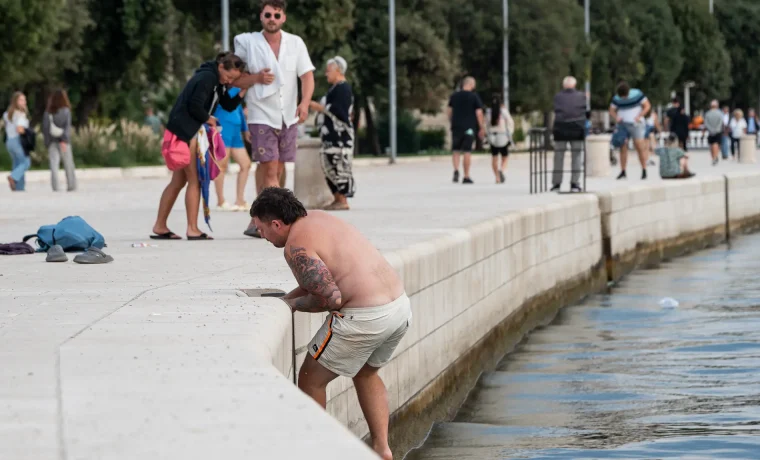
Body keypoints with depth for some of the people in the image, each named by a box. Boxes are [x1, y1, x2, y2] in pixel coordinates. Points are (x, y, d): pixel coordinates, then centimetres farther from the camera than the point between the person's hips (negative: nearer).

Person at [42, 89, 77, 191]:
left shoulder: (47, 112, 6)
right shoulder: (65, 111, -2)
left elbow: (45, 129, 5)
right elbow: (67, 126, -13)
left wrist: (47, 145, 9)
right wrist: (64, 140, -20)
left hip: (52, 142, 2)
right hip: (63, 143, -2)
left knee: (54, 164, -8)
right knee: (68, 164, 12)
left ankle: (55, 186, -23)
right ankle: (71, 185, 17)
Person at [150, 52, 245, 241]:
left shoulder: (218, 82, 14)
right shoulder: (207, 78, -17)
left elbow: (229, 105, 14)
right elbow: (195, 105, -23)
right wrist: (208, 119, -6)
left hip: (192, 132, 10)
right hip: (184, 132, -10)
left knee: (178, 181, 12)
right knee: (194, 180, -7)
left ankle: (160, 227, 16)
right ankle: (193, 229, -5)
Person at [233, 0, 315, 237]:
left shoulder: (295, 43, 5)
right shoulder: (247, 43, -1)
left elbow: (307, 75, -1)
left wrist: (305, 102, -18)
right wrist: (257, 78, -16)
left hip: (288, 116, 4)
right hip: (261, 115, -4)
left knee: (275, 170, 7)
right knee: (270, 169, -14)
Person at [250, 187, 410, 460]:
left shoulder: (296, 246, -12)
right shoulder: (316, 218, 17)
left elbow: (331, 297, -18)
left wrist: (295, 304, -2)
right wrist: (283, 300, 19)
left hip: (364, 319, -9)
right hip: (400, 306, 9)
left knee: (310, 378, 10)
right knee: (366, 373, 32)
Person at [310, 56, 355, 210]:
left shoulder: (343, 88, -12)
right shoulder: (335, 88, 19)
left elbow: (338, 110, -21)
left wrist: (320, 107, -14)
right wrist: (320, 108, 14)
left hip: (340, 136, -11)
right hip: (332, 136, 11)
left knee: (339, 167, -10)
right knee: (329, 167, 11)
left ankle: (343, 201, -8)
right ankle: (337, 199, 16)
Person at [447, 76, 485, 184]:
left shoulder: (454, 96, 7)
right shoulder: (474, 97, -4)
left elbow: (449, 111, 10)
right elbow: (479, 113, -6)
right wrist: (482, 127, 0)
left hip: (456, 127, 2)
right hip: (469, 128, -2)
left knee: (455, 150, 11)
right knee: (467, 151, 2)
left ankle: (456, 170, -12)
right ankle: (466, 177, 4)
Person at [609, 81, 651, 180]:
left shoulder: (637, 94, -7)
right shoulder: (617, 99, 1)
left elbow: (647, 106, -4)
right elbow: (612, 110, 10)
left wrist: (639, 116, -16)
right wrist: (616, 117, -11)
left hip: (635, 125, -3)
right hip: (622, 125, 3)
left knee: (640, 147, -9)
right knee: (623, 148, -2)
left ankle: (644, 171, -1)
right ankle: (623, 172, 2)